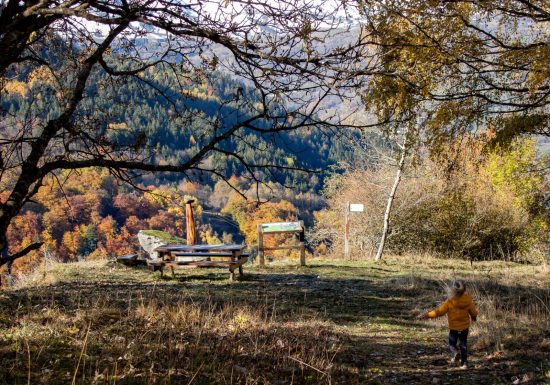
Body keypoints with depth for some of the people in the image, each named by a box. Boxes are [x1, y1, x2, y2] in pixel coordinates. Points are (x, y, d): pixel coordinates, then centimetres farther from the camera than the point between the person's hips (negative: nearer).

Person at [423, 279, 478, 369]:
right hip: (465, 327, 3)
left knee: (452, 343, 14)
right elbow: (473, 312, 3)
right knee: (463, 344, 13)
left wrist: (429, 314, -4)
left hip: (453, 327, -3)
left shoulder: (450, 302, -20)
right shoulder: (468, 300, -10)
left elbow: (440, 311, -16)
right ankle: (464, 363, 10)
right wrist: (474, 317, 27)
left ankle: (454, 353, -16)